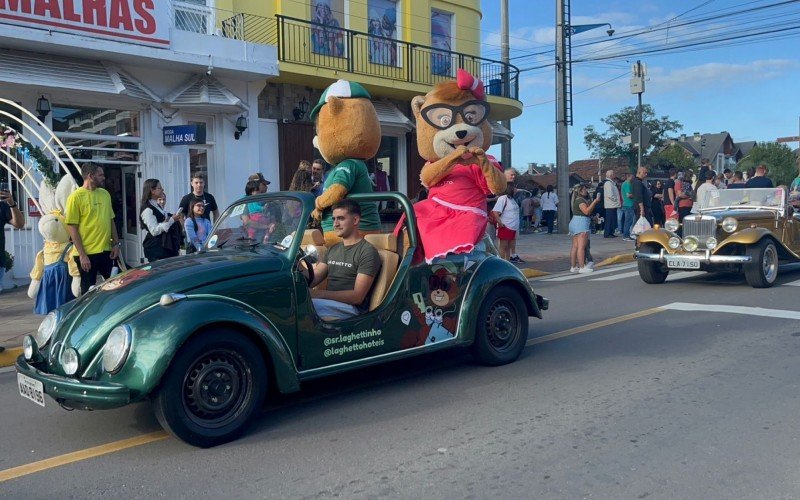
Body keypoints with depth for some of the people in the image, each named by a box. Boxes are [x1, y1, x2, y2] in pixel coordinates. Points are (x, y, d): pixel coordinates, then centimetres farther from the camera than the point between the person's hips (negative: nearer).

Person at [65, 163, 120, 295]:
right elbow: (72, 228, -11)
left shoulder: (105, 194, 9)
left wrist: (116, 244, 7)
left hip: (106, 251, 6)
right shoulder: (76, 197, -9)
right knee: (89, 292, 4)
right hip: (86, 254, -6)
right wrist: (82, 254, -15)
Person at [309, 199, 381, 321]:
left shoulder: (367, 252, -3)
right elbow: (313, 279, 16)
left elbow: (357, 296, -11)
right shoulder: (333, 249, 23)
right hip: (329, 305, 7)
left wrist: (318, 294, -20)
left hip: (351, 309, -7)